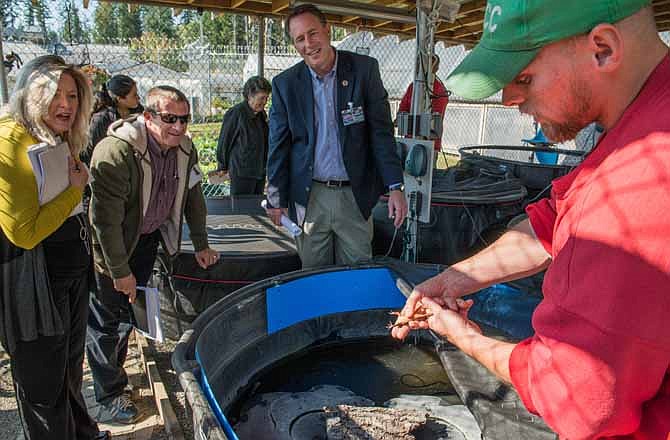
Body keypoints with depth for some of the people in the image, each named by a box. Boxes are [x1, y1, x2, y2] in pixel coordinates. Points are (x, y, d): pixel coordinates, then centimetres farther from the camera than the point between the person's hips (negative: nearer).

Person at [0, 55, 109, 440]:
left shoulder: (63, 141, 7)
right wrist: (74, 190, -18)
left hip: (73, 270, 9)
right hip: (35, 281, -9)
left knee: (70, 362, 26)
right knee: (43, 380, 10)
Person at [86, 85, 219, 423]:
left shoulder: (184, 148, -7)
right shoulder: (116, 152, -30)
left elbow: (193, 196, 5)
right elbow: (106, 218, -28)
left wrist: (201, 245, 7)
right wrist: (120, 271, -22)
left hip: (148, 237, 7)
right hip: (111, 244, -6)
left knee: (132, 307, 18)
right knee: (108, 319, 3)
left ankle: (115, 368, 40)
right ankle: (109, 396, 20)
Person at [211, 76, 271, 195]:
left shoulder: (261, 114, 9)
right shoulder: (235, 113, -13)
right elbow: (224, 141, -5)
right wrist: (223, 167, 3)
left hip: (260, 171, 7)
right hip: (241, 173, -7)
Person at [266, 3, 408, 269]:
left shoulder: (365, 69, -3)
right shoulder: (285, 84, 0)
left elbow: (381, 132, -3)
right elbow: (279, 145, 4)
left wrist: (395, 187, -10)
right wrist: (277, 199, 3)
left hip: (355, 195, 0)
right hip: (309, 196, 1)